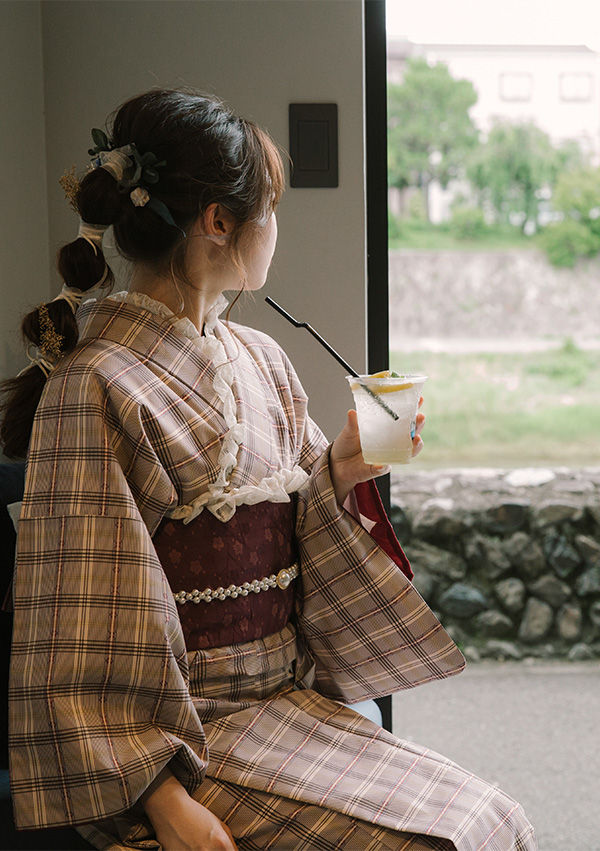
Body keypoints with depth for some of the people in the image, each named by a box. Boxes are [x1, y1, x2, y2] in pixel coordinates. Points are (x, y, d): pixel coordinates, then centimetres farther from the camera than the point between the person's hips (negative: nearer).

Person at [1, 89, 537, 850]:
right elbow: (84, 632, -16)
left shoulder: (258, 360, 10)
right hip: (179, 730, -7)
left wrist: (339, 475, -3)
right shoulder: (94, 388, -14)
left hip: (289, 701, 7)